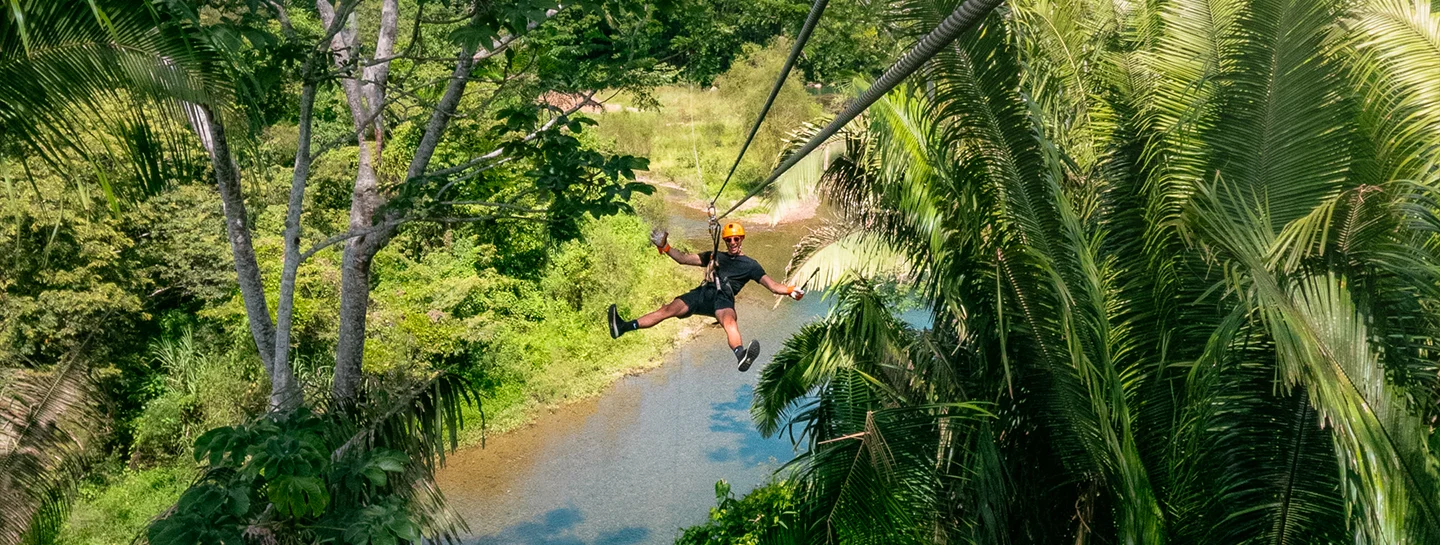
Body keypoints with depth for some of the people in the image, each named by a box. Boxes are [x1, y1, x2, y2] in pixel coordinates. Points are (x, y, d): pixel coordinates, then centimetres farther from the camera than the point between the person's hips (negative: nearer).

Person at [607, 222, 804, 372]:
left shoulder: (750, 265, 19)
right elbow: (683, 258, 28)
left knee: (729, 320, -38)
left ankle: (741, 357, -68)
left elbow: (773, 286, 11)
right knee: (670, 308, -17)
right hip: (703, 292, 4)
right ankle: (623, 327, -25)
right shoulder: (714, 256, 29)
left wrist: (790, 290, -8)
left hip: (723, 297, -4)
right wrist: (664, 247, 15)